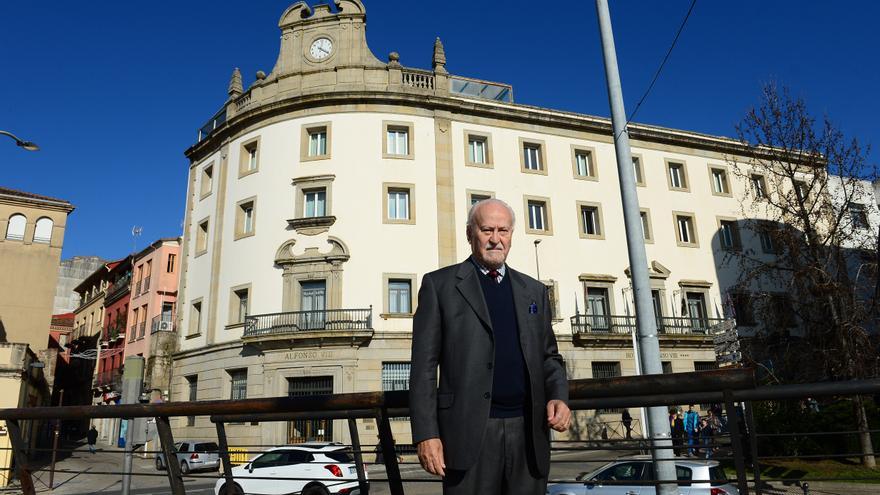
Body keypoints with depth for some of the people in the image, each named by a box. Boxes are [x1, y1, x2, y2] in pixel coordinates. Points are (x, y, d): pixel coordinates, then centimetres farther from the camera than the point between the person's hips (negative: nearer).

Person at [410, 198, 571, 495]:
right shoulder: (439, 285, 2)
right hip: (470, 431, -3)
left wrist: (558, 396, -2)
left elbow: (548, 356, 18)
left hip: (528, 430, 4)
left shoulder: (534, 291, 15)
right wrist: (426, 434, -9)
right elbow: (425, 364, -2)